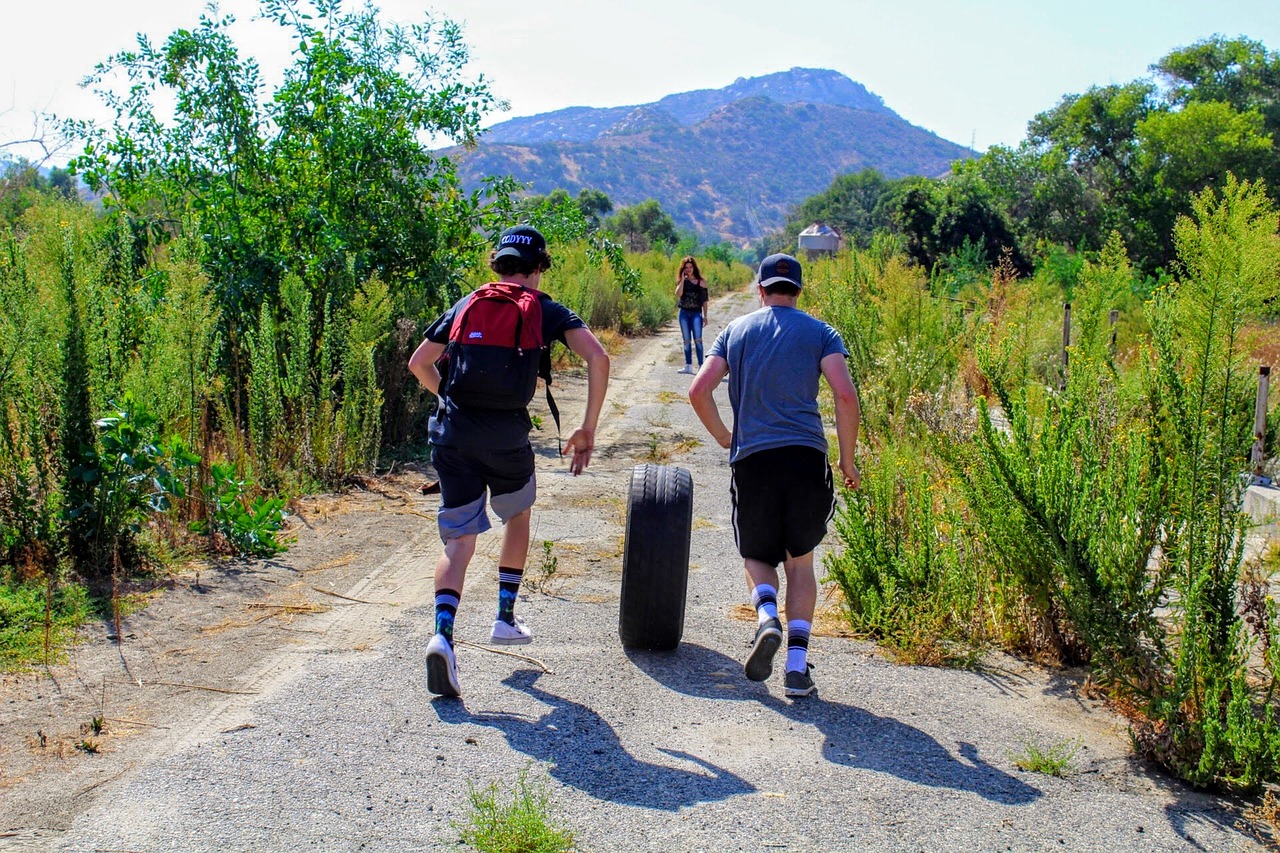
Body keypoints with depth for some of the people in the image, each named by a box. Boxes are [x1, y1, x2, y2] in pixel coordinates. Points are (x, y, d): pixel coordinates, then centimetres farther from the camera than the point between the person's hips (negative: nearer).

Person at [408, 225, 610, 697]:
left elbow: (418, 363, 22)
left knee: (458, 539, 6)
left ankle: (443, 635, -14)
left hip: (451, 434, 2)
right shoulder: (547, 310, 8)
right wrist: (588, 429, -1)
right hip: (506, 436, -2)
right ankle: (505, 618, 28)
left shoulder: (465, 305, 17)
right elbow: (598, 359, -5)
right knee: (517, 515, 26)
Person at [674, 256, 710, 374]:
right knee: (687, 340, 8)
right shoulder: (681, 281, 7)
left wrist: (705, 316, 0)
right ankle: (688, 366, 15)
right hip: (684, 313, 3)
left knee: (697, 339, -11)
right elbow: (678, 294, -11)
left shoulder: (701, 282, 1)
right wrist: (683, 280, -10)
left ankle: (701, 366, -10)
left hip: (696, 313, -3)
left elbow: (705, 300, 3)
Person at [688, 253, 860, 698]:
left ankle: (767, 616, -13)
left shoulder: (736, 330, 13)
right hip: (807, 459, 0)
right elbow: (846, 396, -4)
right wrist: (848, 460, 5)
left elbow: (698, 391, 4)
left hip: (752, 461, 0)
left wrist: (723, 438, 18)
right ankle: (797, 667, 7)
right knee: (800, 561, 15)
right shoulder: (820, 332, 9)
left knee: (757, 557, 19)